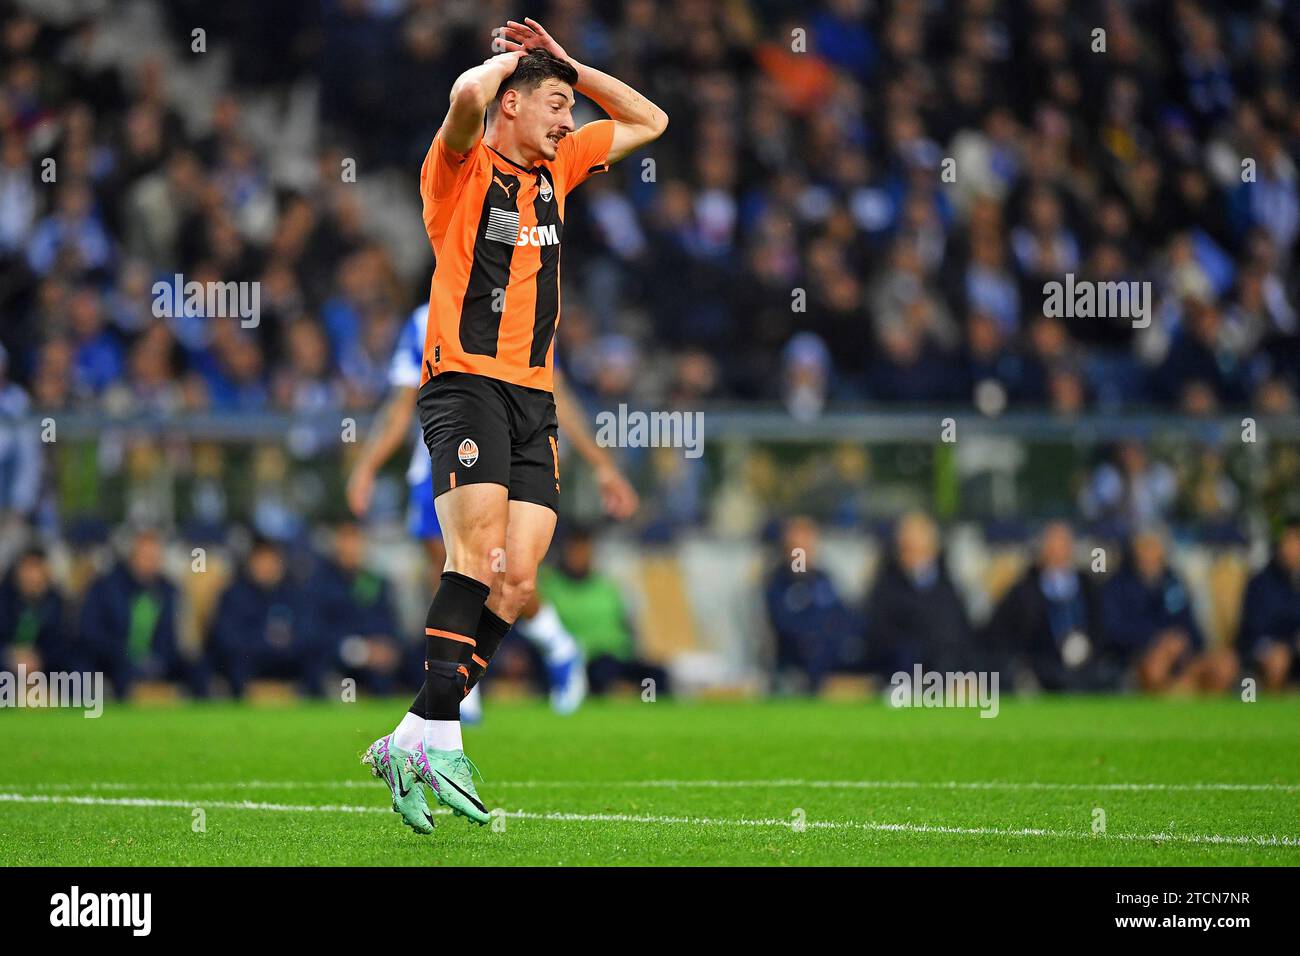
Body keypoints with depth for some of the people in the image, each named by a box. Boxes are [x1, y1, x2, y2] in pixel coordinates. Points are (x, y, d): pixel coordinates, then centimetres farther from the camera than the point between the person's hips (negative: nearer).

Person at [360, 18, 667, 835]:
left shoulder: (556, 169, 20)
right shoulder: (463, 170, 0)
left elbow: (650, 122, 31)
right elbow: (467, 95, -23)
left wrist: (569, 66, 20)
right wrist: (510, 58, -2)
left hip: (535, 398, 7)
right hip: (465, 383, -7)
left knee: (517, 580, -6)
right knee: (480, 548, -23)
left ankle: (412, 741, -5)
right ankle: (440, 736, -25)